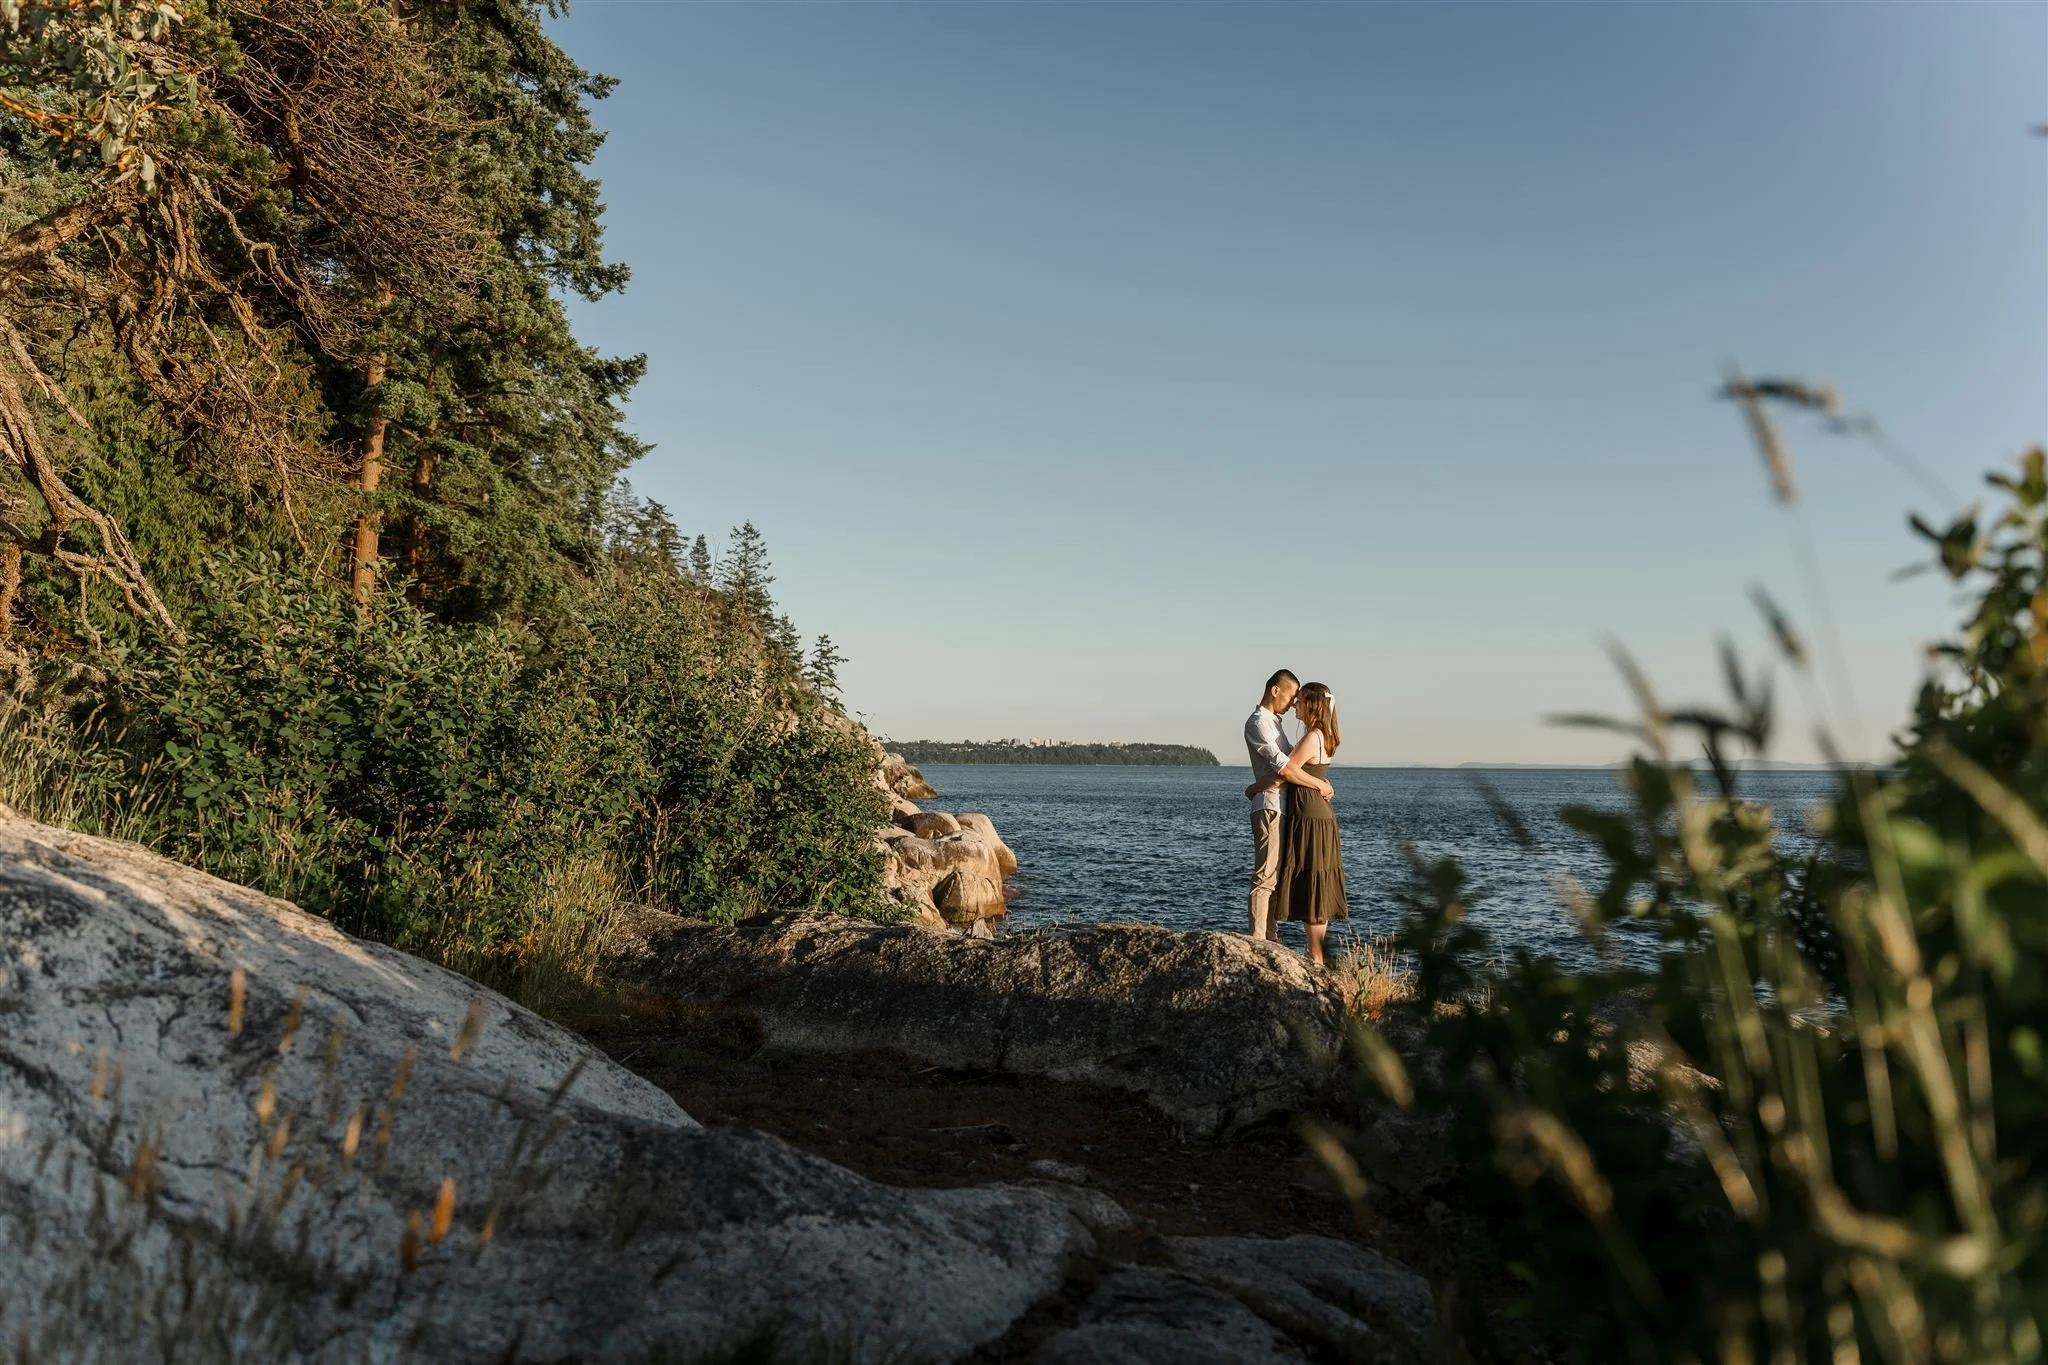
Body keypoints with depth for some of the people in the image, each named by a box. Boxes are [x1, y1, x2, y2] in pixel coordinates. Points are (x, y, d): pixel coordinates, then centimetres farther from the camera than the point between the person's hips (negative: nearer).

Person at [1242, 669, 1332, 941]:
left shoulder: (1273, 722, 23)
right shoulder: (1258, 722, -9)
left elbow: (1290, 763, 20)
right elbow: (1282, 766, -18)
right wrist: (1319, 785, -12)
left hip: (1282, 808, 10)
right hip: (1270, 808, -10)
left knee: (1274, 876, 11)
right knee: (1266, 877, -11)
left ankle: (1269, 940, 16)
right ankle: (1257, 941, -11)